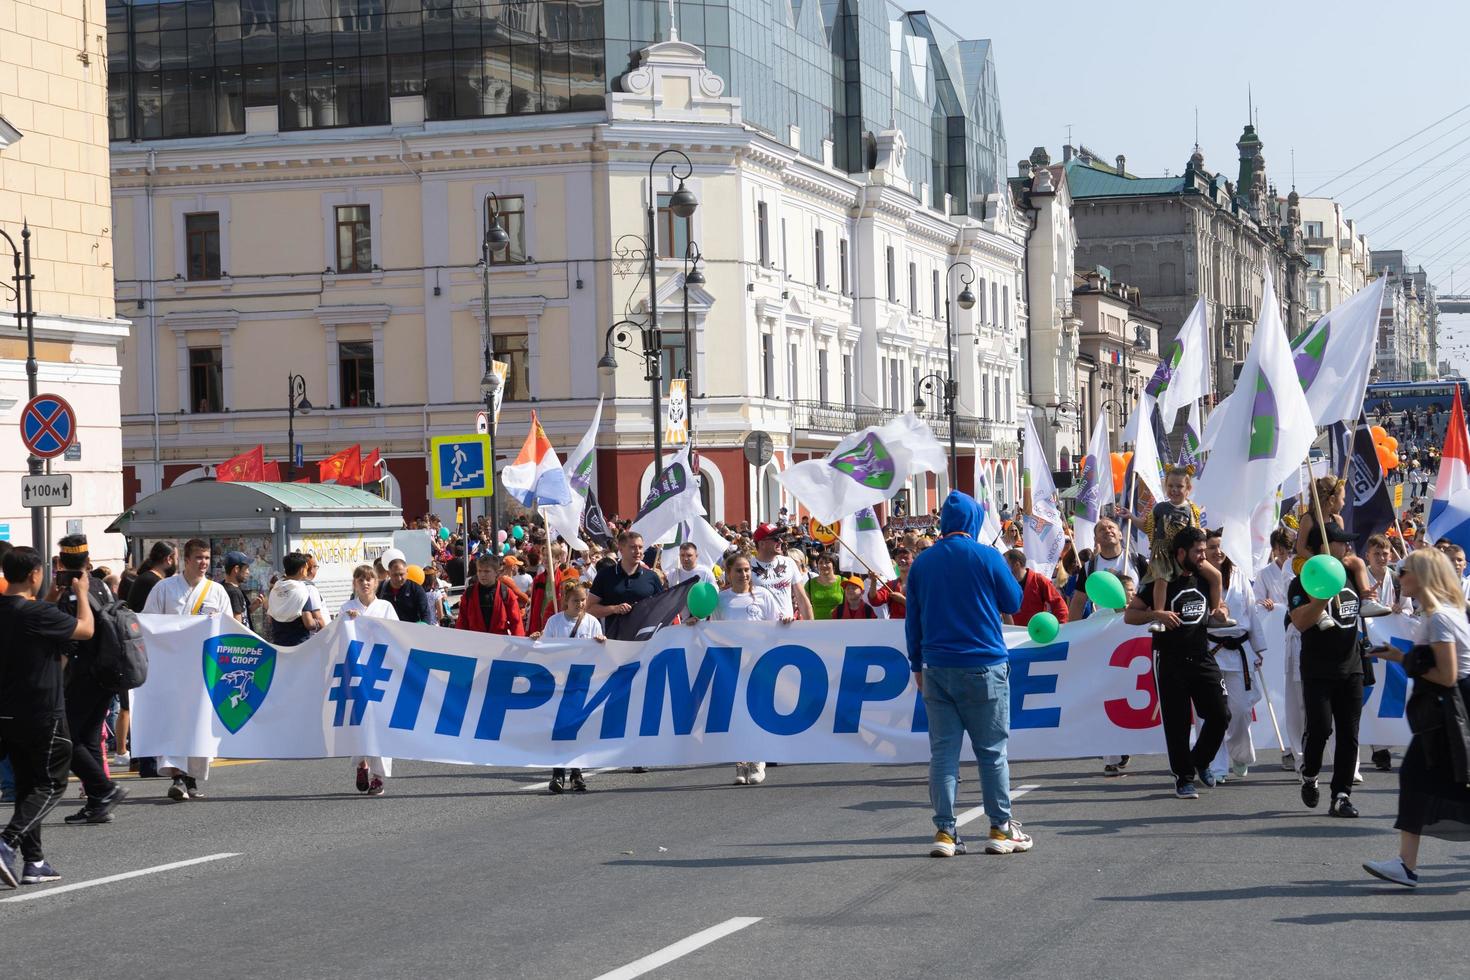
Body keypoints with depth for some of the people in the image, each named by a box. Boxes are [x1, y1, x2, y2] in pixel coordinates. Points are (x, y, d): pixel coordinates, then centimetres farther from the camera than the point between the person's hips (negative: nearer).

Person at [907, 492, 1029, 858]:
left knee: (943, 751, 4)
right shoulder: (987, 557, -6)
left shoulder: (922, 563, 5)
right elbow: (1014, 603, 4)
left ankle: (944, 832, 1)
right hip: (983, 666, -3)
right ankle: (1001, 830, 8)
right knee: (992, 751, 5)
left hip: (937, 670, 3)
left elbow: (912, 620, 9)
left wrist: (917, 665, 18)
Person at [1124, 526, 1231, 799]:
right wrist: (1157, 614, -22)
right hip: (1171, 662, -5)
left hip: (1202, 657, 5)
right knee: (1177, 723, -1)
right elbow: (1129, 615, -5)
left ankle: (1200, 761, 23)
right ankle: (1183, 778, 10)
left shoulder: (1203, 579, 11)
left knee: (1220, 715, -1)